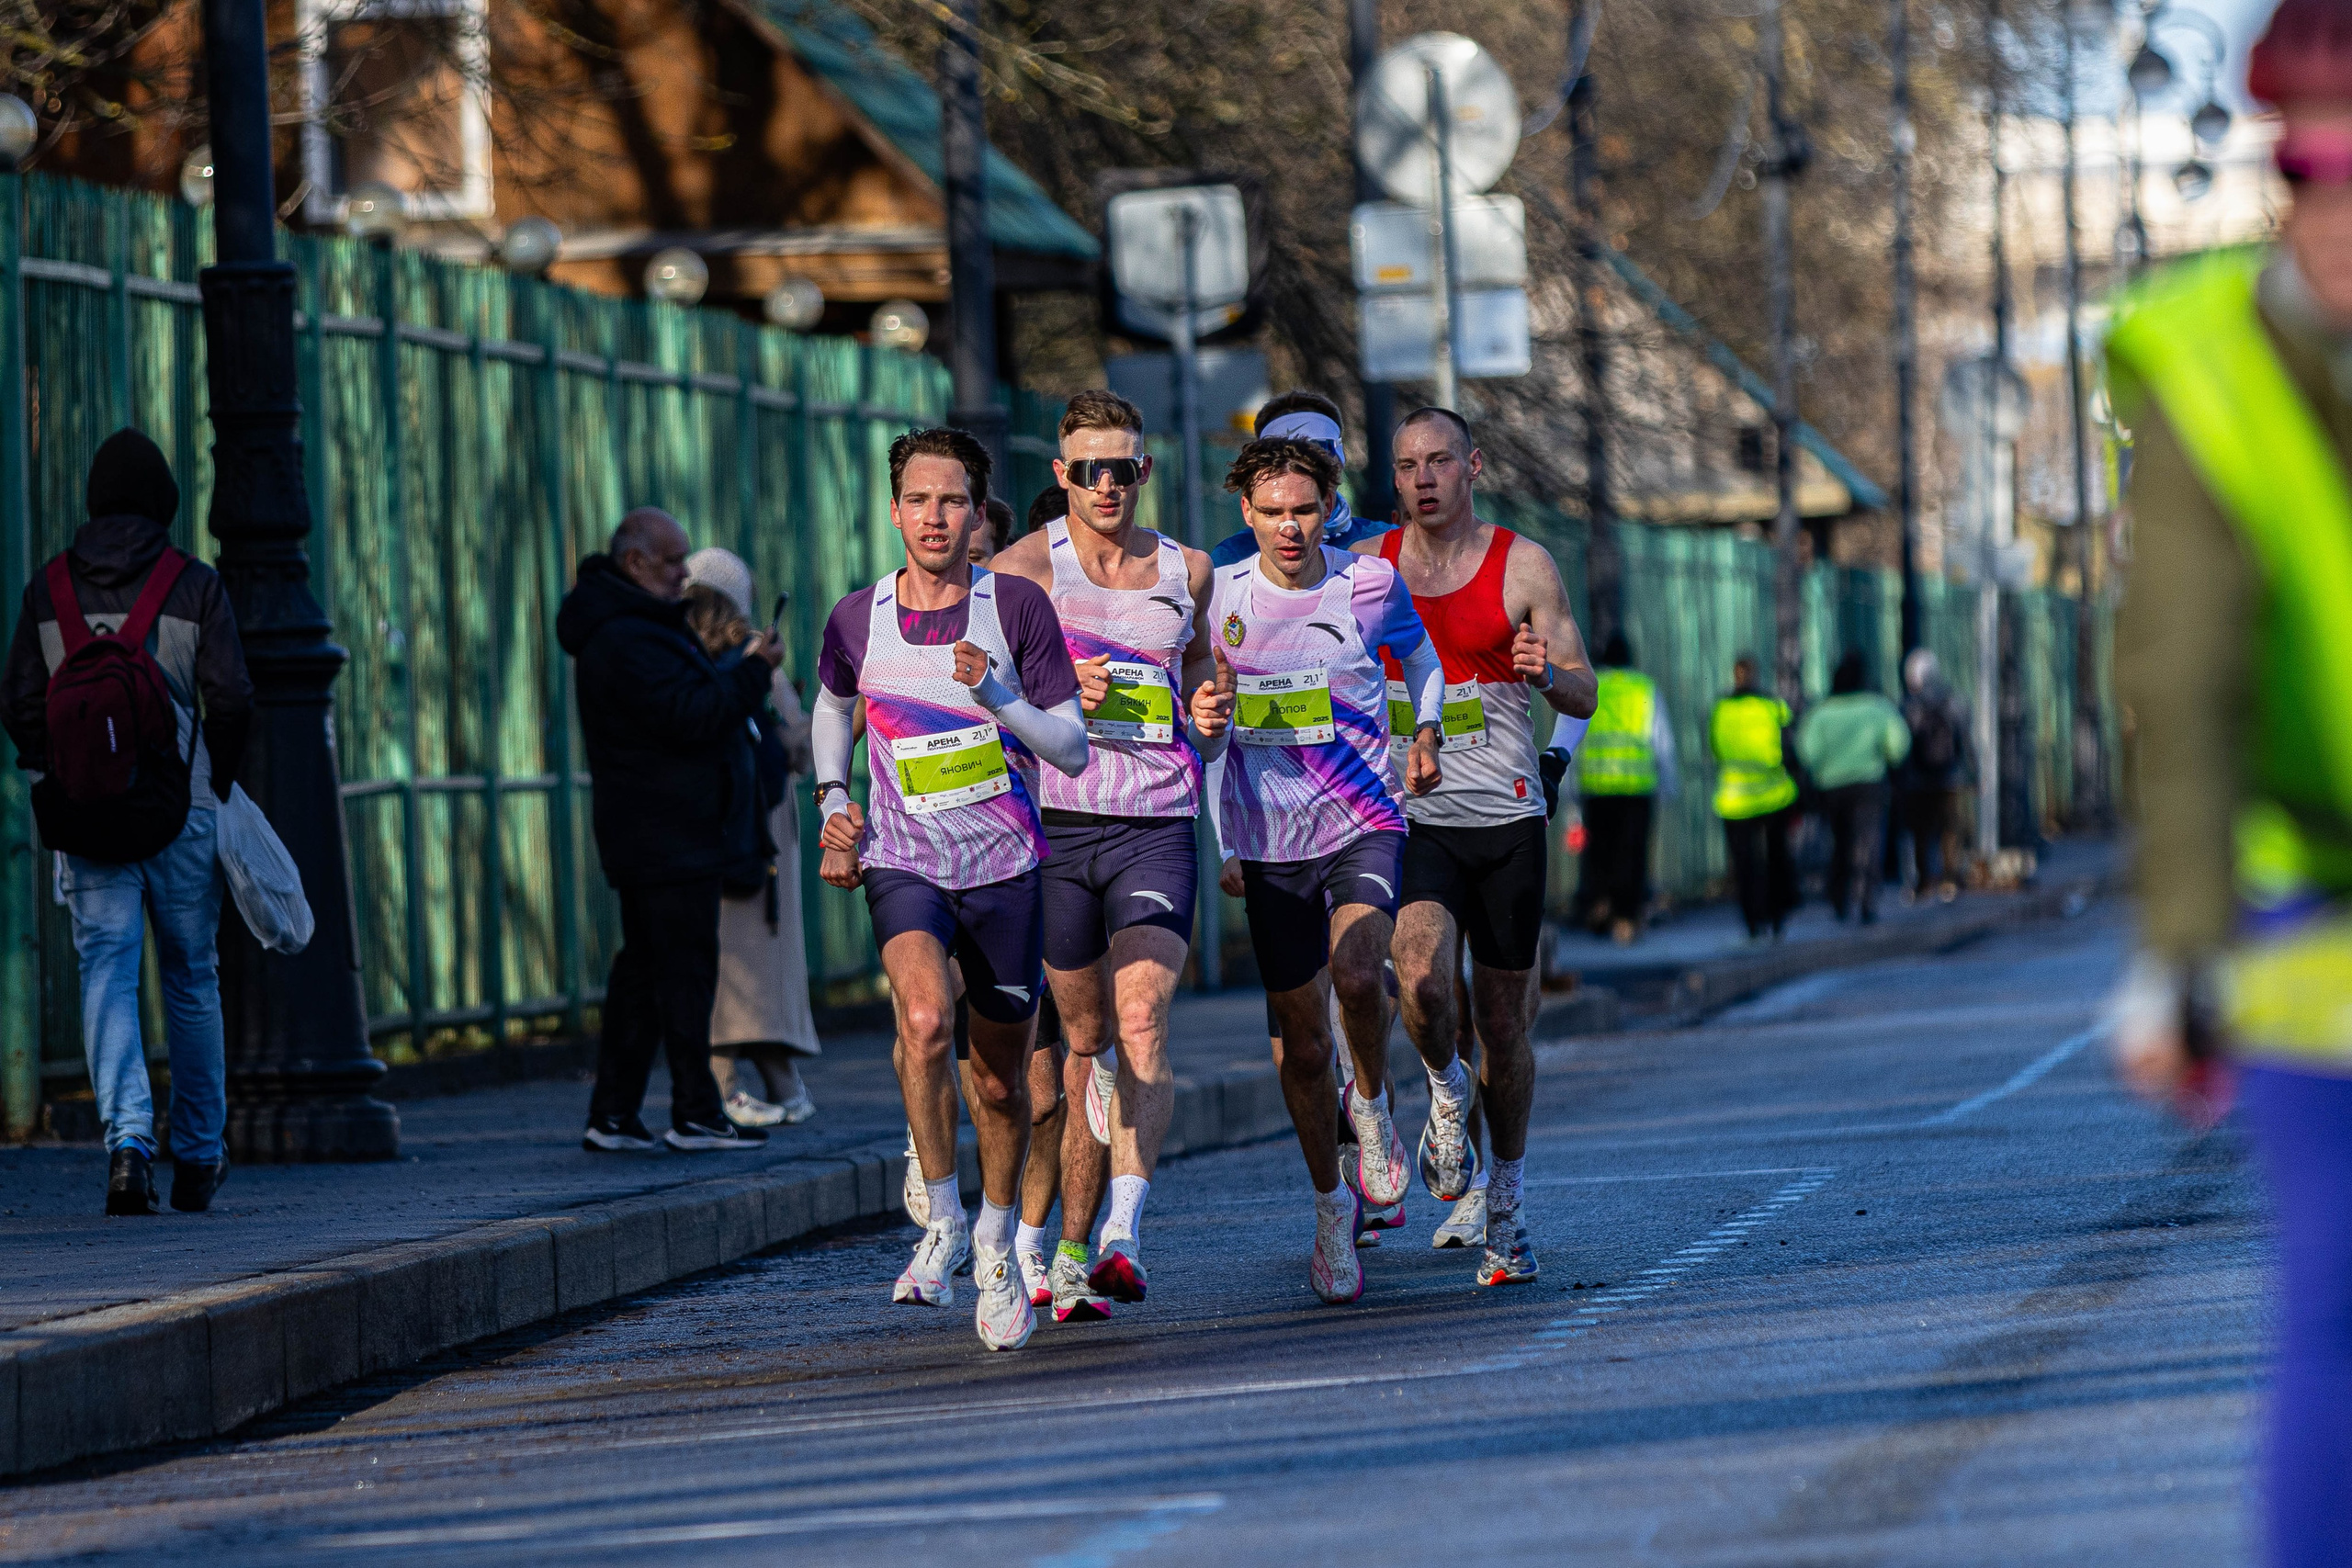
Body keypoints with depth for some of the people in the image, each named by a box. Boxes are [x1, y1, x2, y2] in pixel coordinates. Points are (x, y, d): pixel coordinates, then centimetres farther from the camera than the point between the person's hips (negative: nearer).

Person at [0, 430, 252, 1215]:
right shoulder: (193, 584, -3)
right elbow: (230, 699, -5)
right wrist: (217, 782, 11)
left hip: (84, 815, 1)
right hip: (180, 811, -1)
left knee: (107, 974, 0)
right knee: (191, 978, 12)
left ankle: (128, 1140, -20)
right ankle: (197, 1158, 21)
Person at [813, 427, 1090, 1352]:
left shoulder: (1017, 608, -6)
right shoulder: (856, 621, -1)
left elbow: (1072, 750, -5)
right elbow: (831, 707, 22)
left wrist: (1000, 697, -22)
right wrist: (832, 799, 6)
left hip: (1006, 869, 0)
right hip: (903, 865, 0)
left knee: (1000, 1080, 11)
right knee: (925, 1019, -29)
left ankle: (996, 1248, 35)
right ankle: (942, 1220, -13)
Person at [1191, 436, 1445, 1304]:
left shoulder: (1373, 583, -2)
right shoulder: (1219, 598, -2)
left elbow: (1420, 655, 19)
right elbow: (1205, 723, 9)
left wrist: (1426, 730, 4)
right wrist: (1203, 717, -14)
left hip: (1366, 822, -1)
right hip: (1272, 835, 1)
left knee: (1356, 973, -29)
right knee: (1301, 1038, 5)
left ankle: (1371, 1104, 2)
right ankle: (1332, 1204, 25)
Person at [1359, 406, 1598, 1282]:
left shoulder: (1523, 566, 0)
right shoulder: (1366, 569, 5)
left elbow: (1585, 698, -1)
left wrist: (1548, 672, -23)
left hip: (1506, 820, 0)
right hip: (1411, 819, 0)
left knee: (1504, 1026, 6)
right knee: (1423, 981, -26)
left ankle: (1505, 1210, 22)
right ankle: (1445, 1092, 6)